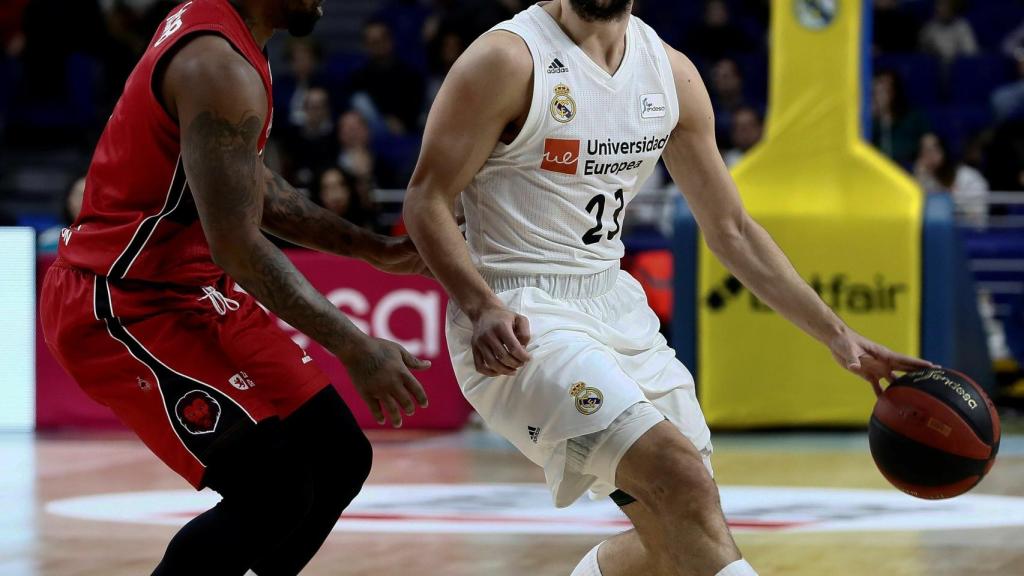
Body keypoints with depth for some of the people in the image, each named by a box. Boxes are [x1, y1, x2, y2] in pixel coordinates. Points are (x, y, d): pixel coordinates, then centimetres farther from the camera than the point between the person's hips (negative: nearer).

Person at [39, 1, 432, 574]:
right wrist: (355, 349, -25)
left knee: (340, 460, 10)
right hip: (124, 309, -11)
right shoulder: (220, 66, -23)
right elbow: (238, 246, -27)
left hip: (193, 292, 11)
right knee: (276, 491, -17)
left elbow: (254, 189, 21)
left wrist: (374, 248, 17)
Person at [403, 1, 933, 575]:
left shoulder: (671, 72, 6)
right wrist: (481, 307, -29)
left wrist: (837, 335, 7)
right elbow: (427, 199, -12)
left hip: (617, 306, 8)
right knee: (682, 480, -25)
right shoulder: (510, 59, -13)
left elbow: (731, 229, 12)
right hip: (516, 325, -8)